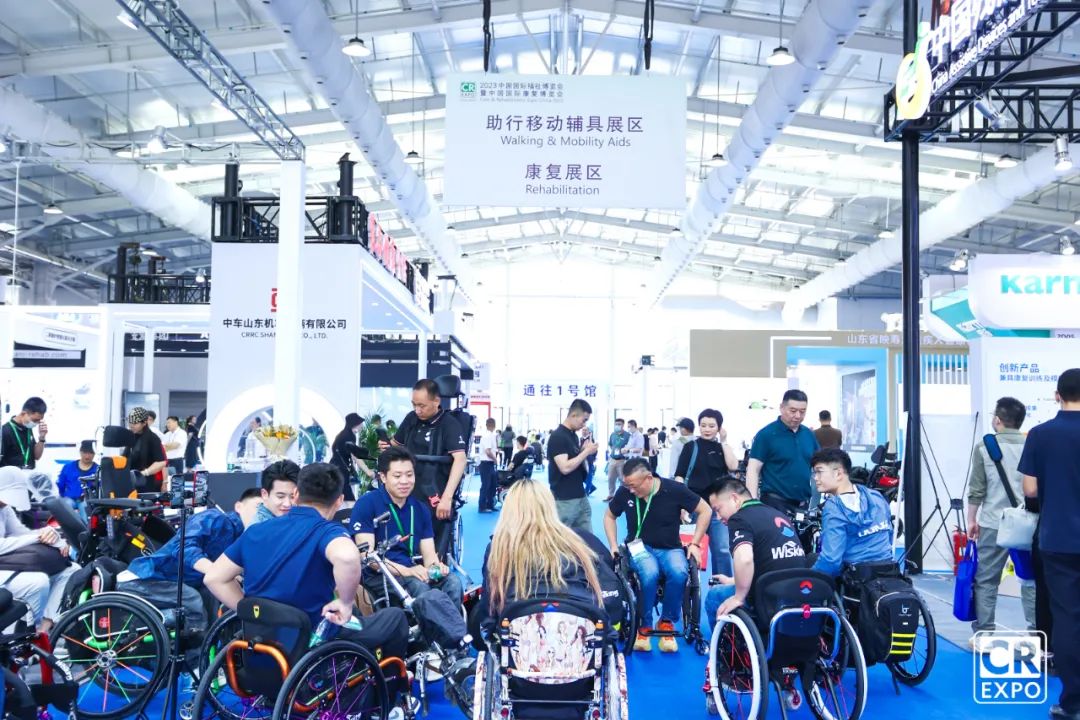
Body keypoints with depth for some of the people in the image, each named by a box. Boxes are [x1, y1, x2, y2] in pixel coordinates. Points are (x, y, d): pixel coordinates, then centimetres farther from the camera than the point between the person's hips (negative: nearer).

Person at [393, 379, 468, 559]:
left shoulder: (449, 424, -9)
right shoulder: (411, 419, 9)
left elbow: (460, 460, -21)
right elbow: (396, 446, 25)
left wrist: (447, 497, -31)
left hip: (435, 499, -6)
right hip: (409, 495, 6)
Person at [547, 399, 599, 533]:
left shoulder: (574, 435, 12)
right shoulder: (557, 437, -15)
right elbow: (565, 468, -23)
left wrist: (584, 450, 1)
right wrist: (587, 451, -16)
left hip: (580, 496, 9)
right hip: (564, 499, -9)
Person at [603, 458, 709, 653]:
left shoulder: (674, 490, -14)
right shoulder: (624, 492, -9)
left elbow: (705, 511, -2)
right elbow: (609, 515, 11)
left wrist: (695, 544, -6)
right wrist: (613, 546, 3)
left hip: (670, 549, 0)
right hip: (640, 548, 0)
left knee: (679, 573, -35)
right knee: (650, 573, -36)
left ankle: (666, 623, -9)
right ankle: (644, 626, -13)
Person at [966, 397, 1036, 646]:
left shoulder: (984, 447, -2)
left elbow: (976, 490, -1)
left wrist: (972, 519, 9)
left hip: (993, 523, -2)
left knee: (986, 581, 6)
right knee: (1031, 581, 7)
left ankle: (983, 635, 8)